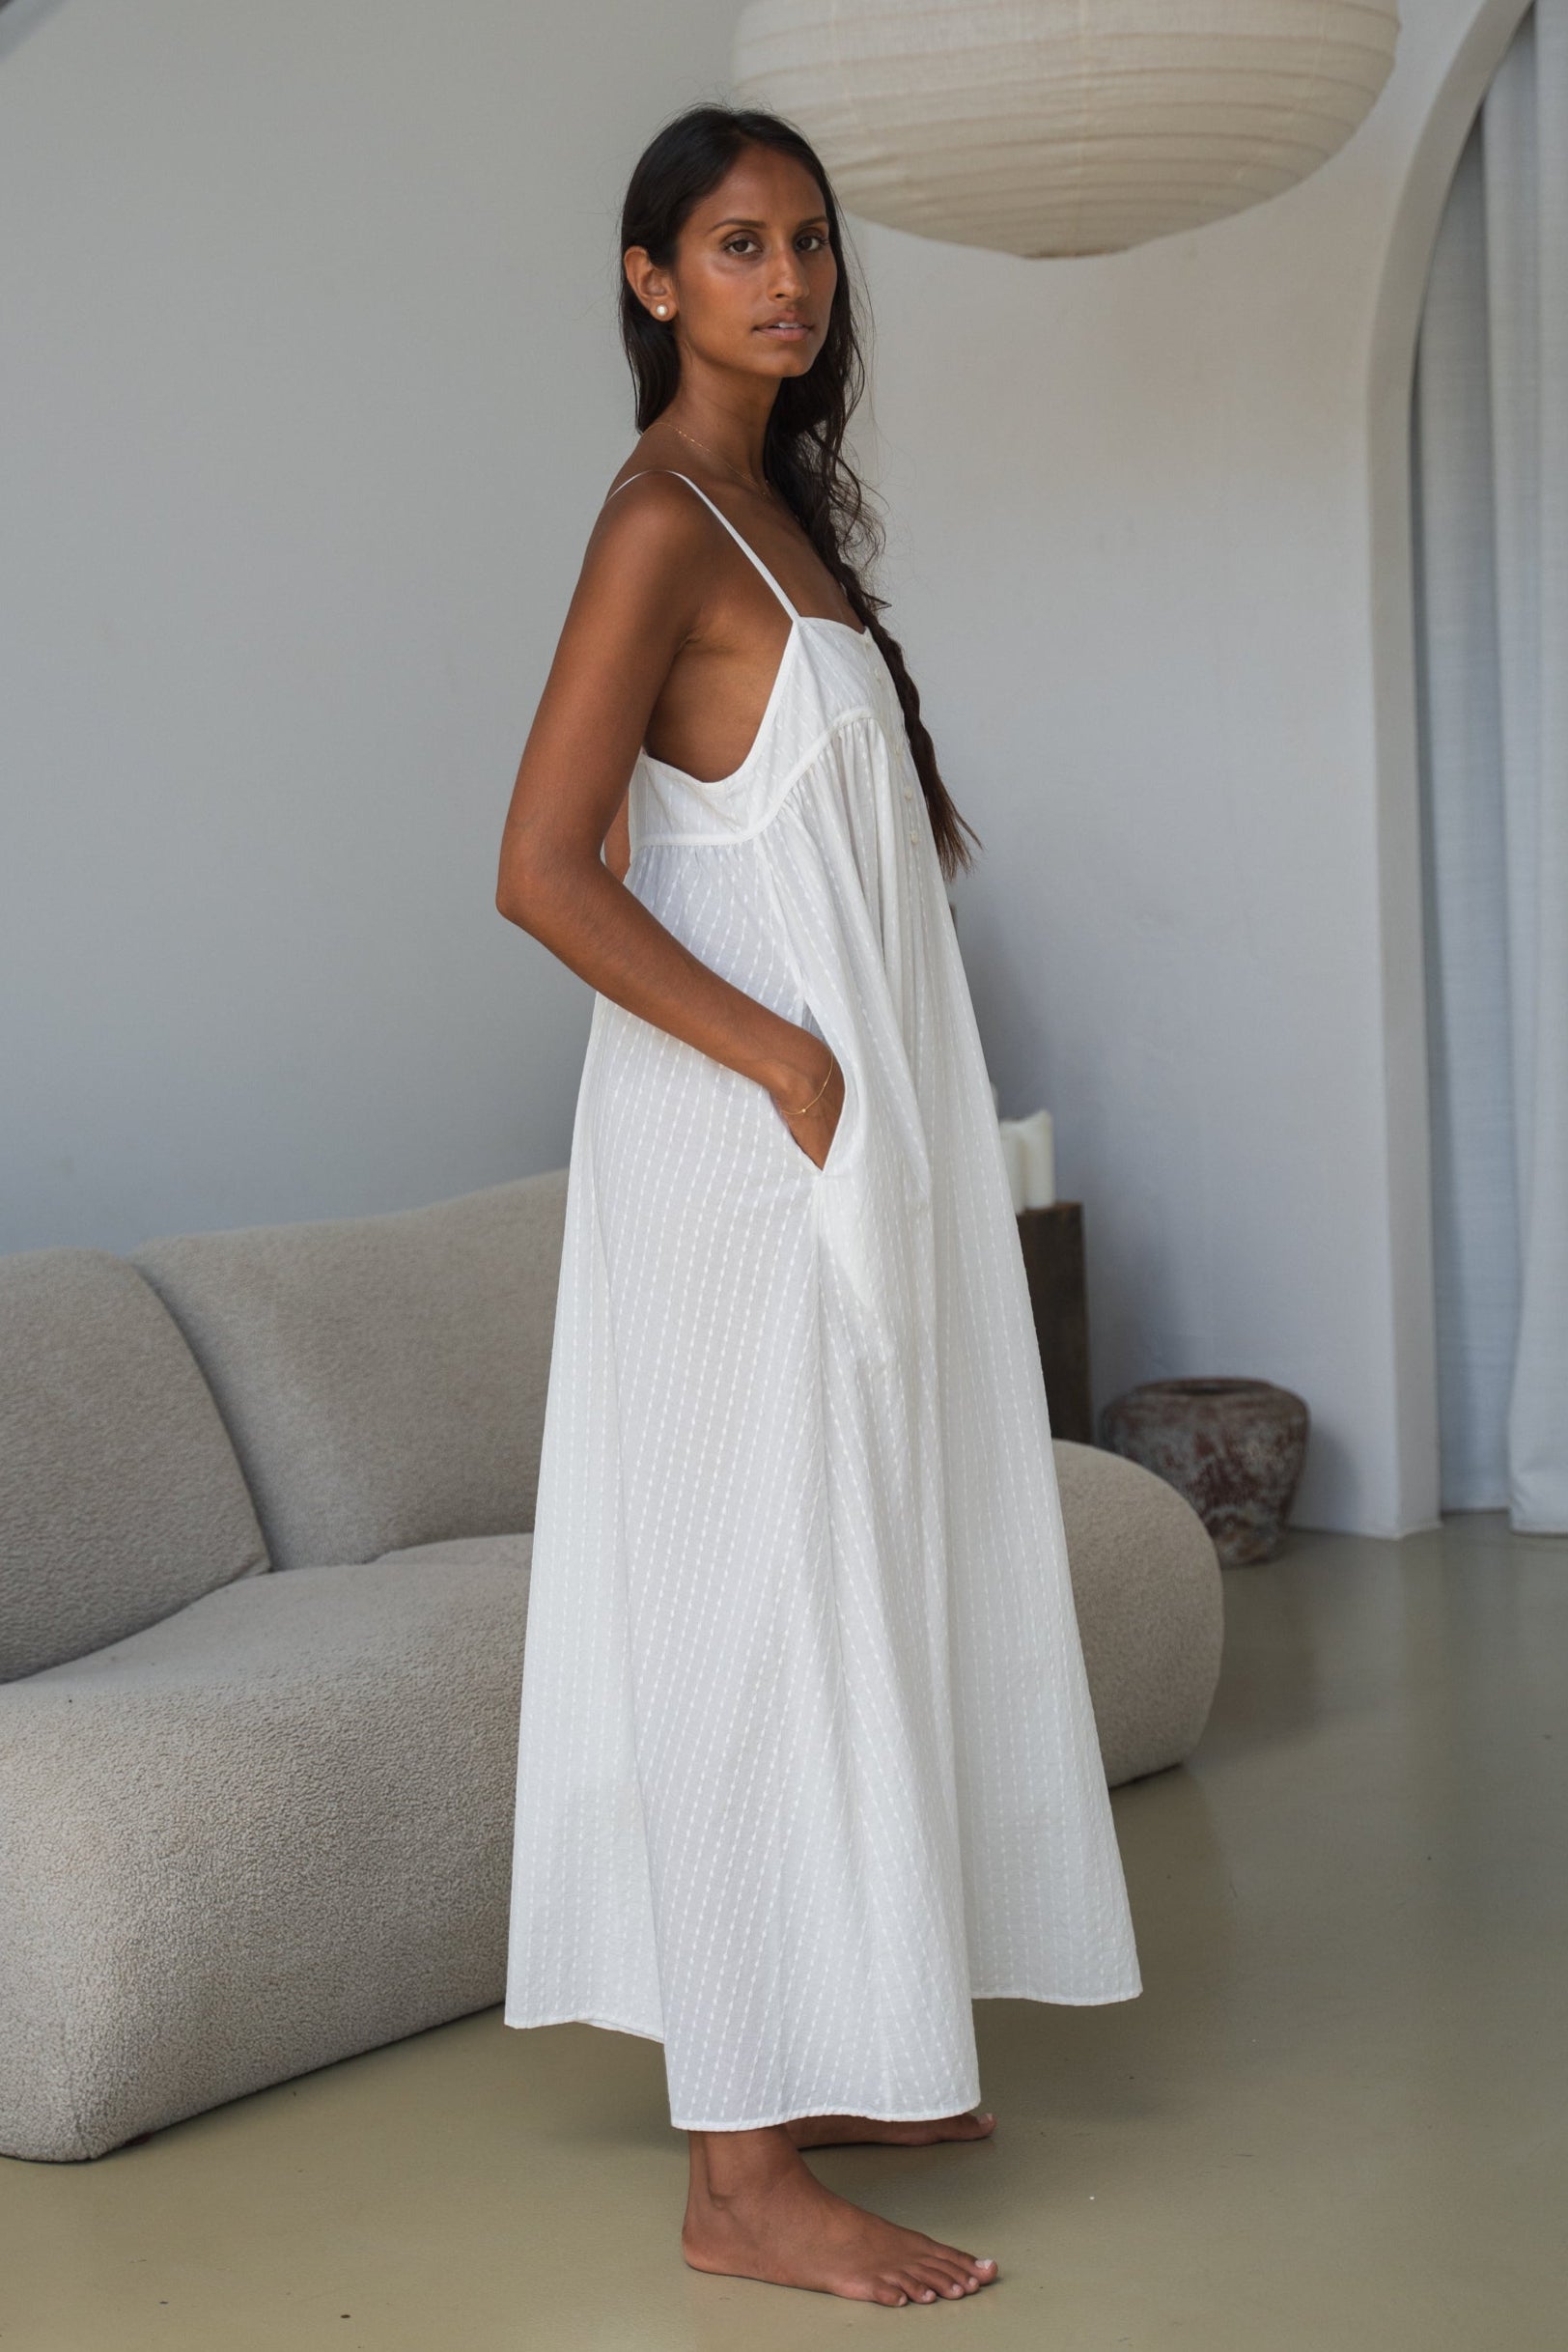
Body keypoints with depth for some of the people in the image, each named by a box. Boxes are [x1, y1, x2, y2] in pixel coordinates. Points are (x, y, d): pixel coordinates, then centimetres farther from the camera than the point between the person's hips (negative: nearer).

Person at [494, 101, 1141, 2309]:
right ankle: (745, 2166, -1)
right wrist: (783, 1064, -18)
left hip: (851, 1125, 9)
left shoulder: (776, 502, 15)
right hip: (750, 1133, -9)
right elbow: (543, 870, -20)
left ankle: (828, 2058, 24)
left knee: (854, 1586, 13)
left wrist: (846, 1075, 13)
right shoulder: (661, 519, -13)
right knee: (764, 1602, -7)